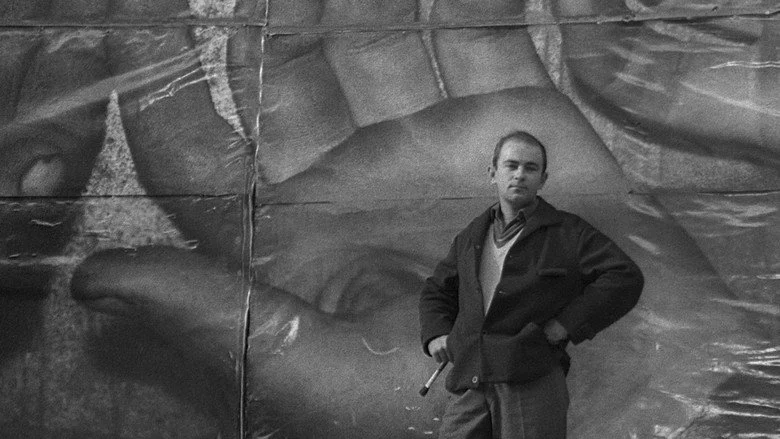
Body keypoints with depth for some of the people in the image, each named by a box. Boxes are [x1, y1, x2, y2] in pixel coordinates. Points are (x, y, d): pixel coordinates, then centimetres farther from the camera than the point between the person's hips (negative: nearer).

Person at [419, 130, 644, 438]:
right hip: (469, 385, 4)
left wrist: (567, 325, -10)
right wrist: (435, 335, 11)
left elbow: (626, 278, -5)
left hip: (533, 381, -4)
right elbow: (437, 290, 32)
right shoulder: (472, 237, 19)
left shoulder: (568, 234, 4)